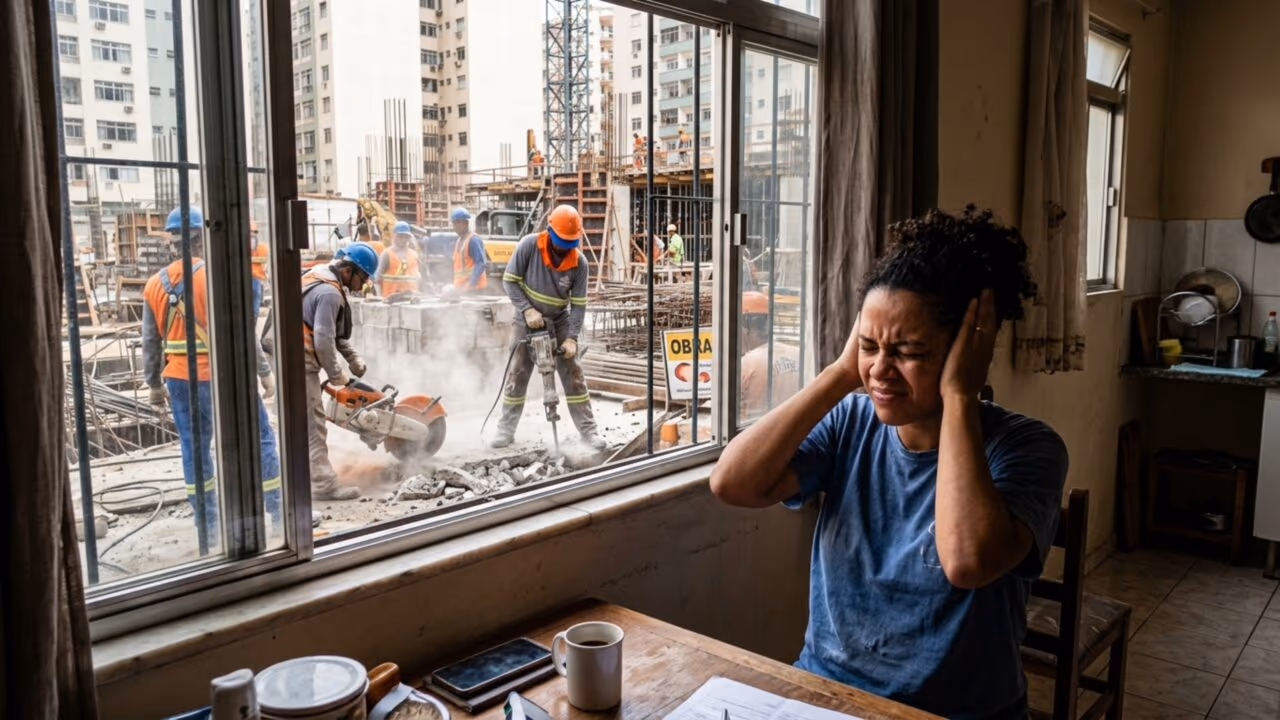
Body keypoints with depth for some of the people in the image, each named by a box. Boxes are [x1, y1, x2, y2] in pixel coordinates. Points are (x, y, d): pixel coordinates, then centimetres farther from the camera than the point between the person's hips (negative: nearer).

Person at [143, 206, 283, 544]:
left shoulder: (155, 284, 5)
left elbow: (150, 341, 10)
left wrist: (154, 384, 18)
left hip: (180, 379, 5)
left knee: (194, 449, 10)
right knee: (260, 440, 5)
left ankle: (209, 528, 16)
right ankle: (278, 514, 8)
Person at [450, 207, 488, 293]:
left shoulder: (474, 240, -11)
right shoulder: (457, 241, 18)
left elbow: (481, 264, -19)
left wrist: (469, 285, -25)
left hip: (473, 288, -9)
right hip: (459, 287, 9)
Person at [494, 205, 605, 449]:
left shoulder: (579, 262, -16)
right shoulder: (529, 245, -19)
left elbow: (578, 304, -12)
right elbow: (510, 280, -14)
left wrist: (572, 338, -20)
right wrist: (527, 310, -23)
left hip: (559, 321, 1)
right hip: (527, 319, -1)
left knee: (573, 374, -2)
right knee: (517, 374, 1)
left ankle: (588, 430, 4)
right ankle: (506, 430, 12)